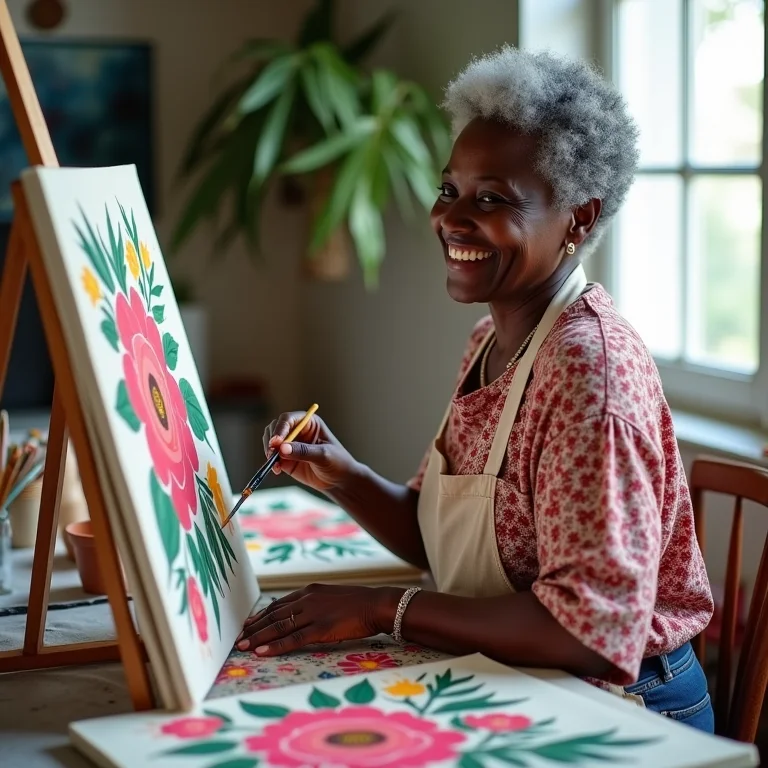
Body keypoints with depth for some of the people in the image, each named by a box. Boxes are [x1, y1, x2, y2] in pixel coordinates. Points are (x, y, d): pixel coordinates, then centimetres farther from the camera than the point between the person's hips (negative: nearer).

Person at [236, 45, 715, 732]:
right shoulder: (489, 341, 5)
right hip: (515, 693, 7)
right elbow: (439, 535, 10)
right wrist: (343, 478, -7)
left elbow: (594, 629, -28)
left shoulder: (587, 363, -23)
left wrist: (380, 609, -23)